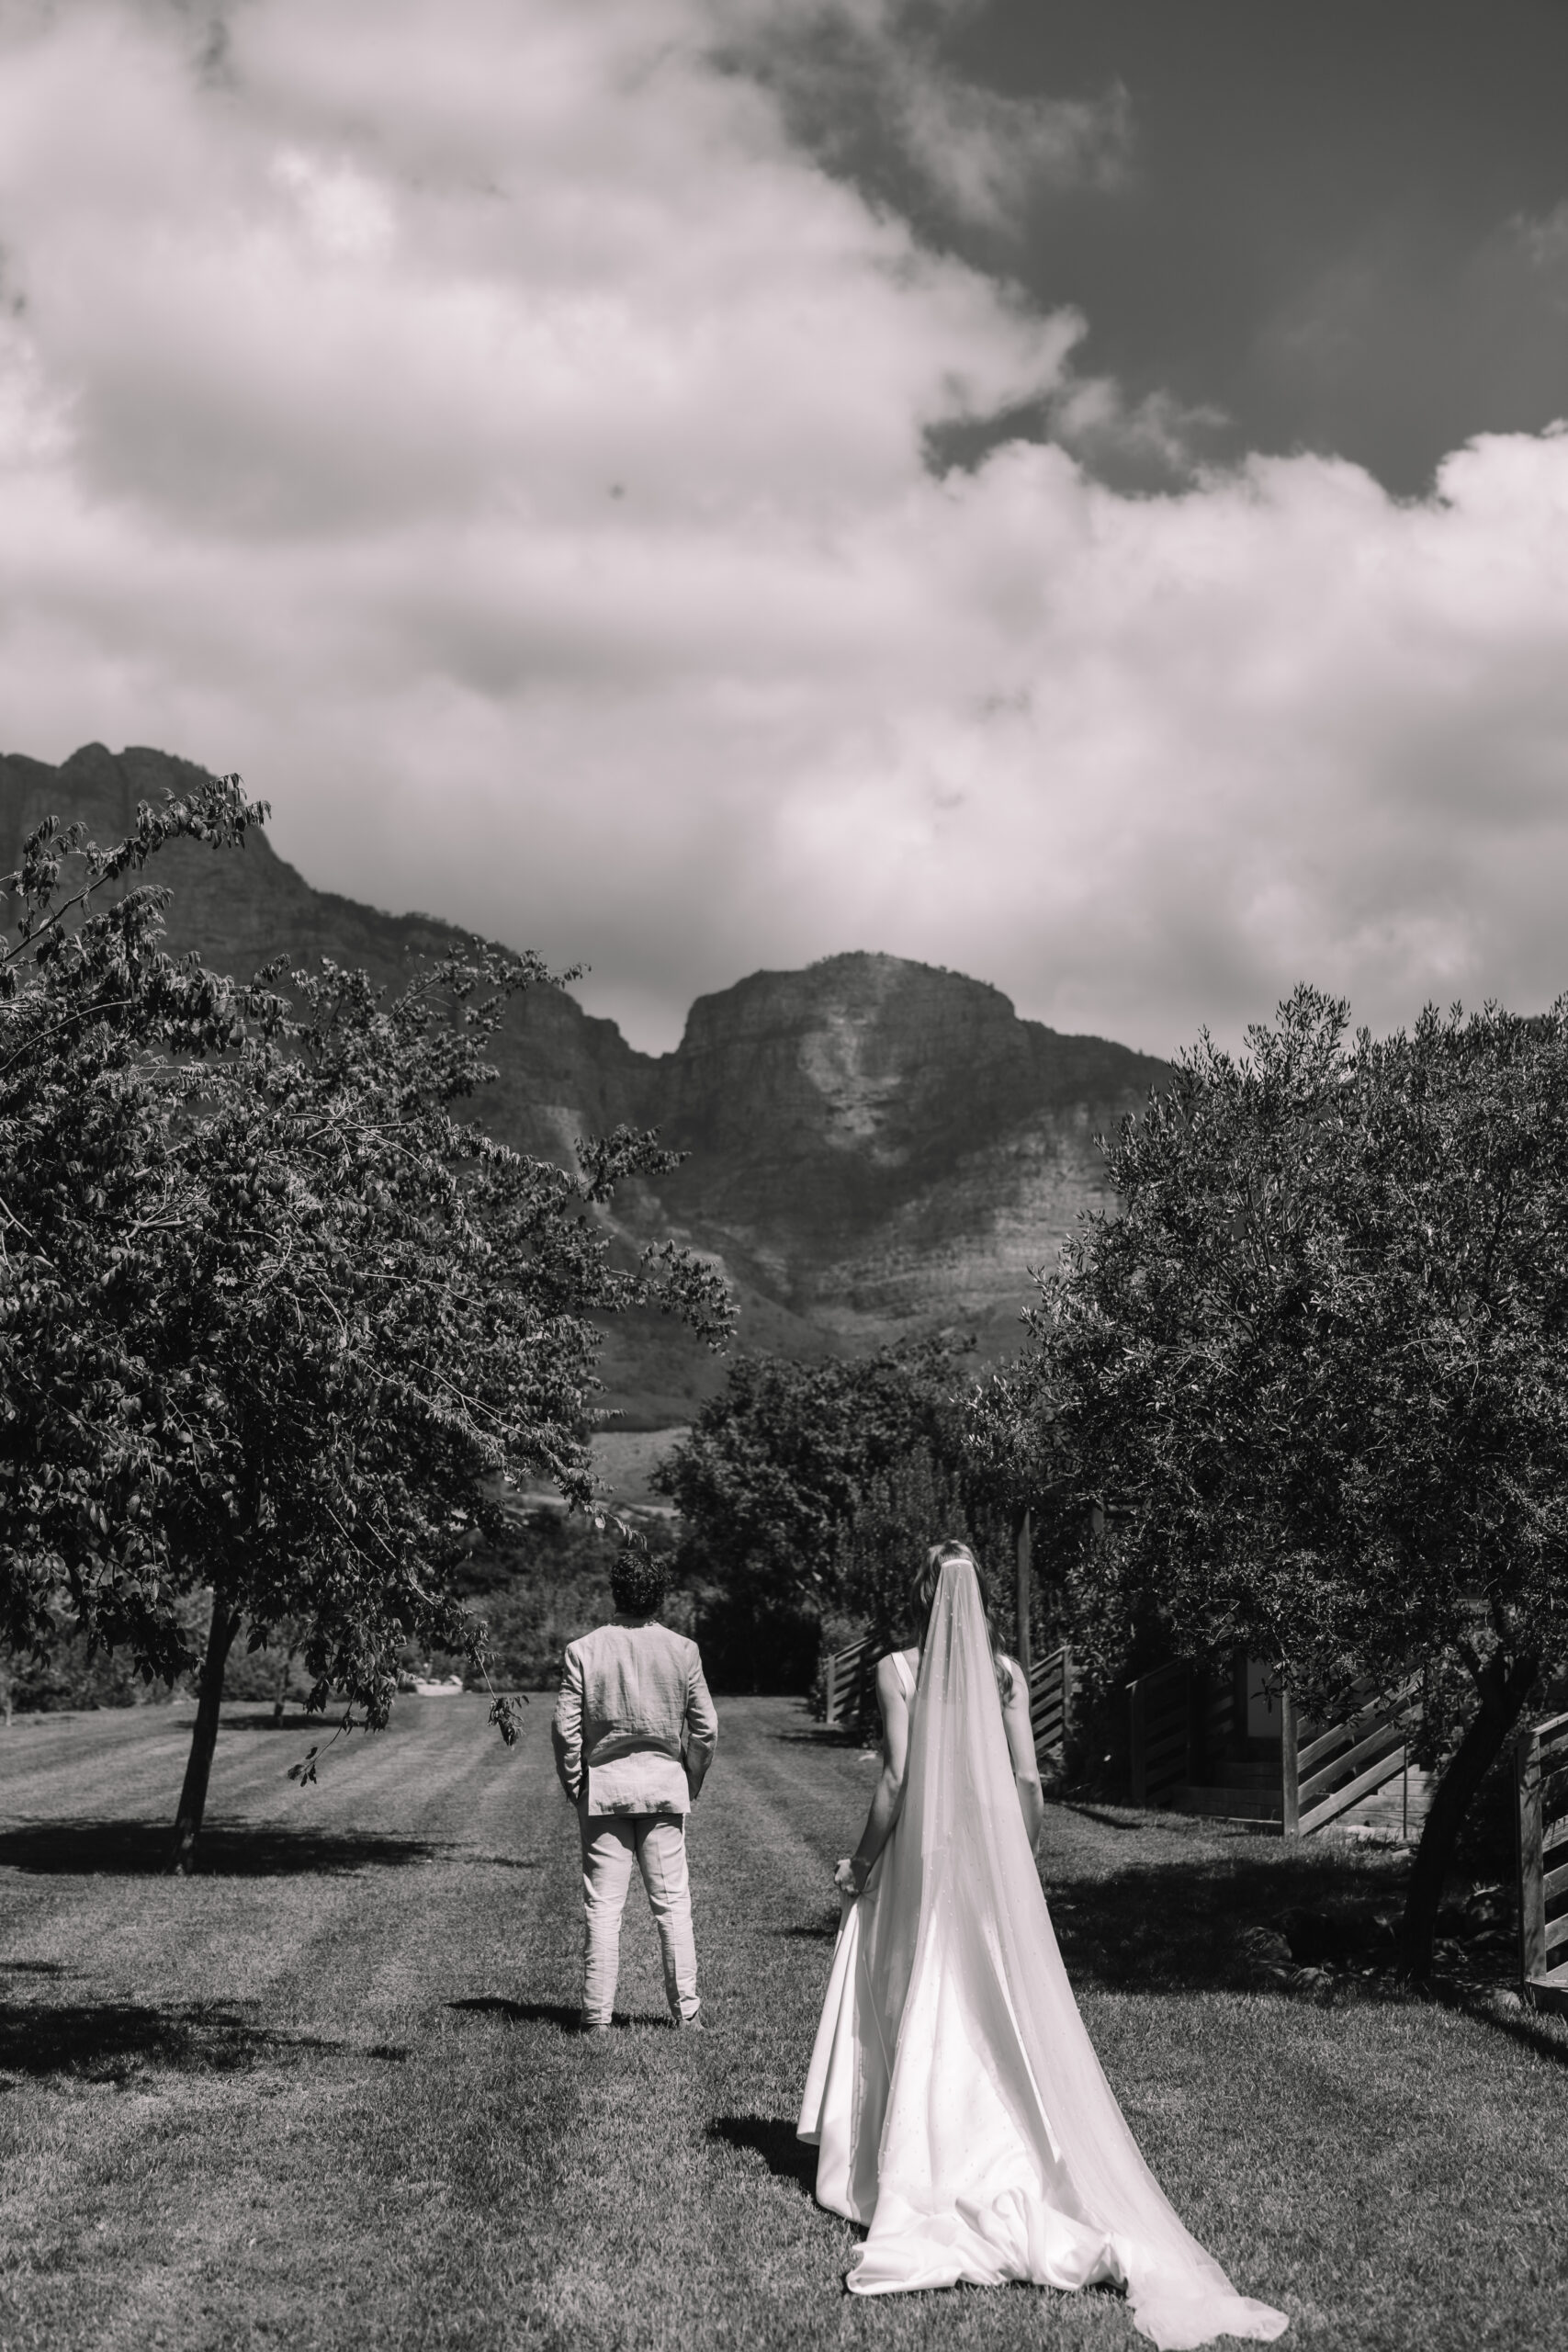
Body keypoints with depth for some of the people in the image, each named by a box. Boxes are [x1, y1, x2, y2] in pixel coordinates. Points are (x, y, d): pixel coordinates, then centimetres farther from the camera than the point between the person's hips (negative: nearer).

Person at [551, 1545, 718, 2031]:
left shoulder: (584, 1650, -6)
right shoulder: (682, 1650, -4)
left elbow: (565, 1727, -6)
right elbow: (706, 1727, -1)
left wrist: (573, 1783, 6)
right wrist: (691, 1782, 12)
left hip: (603, 1787, -1)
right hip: (665, 1783, 1)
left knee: (602, 1907, 3)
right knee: (672, 1902, 8)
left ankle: (597, 2016, 5)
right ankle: (686, 2011, 11)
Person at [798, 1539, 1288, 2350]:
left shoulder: (897, 1670, -9)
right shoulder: (1005, 1673, 1)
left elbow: (897, 1778, -15)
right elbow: (1028, 1782, 1)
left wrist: (860, 1864, -4)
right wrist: (1015, 1864, 14)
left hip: (918, 1862, -3)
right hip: (992, 1863, 3)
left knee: (916, 2018, 8)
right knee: (999, 2016, 12)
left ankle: (908, 2180, 14)